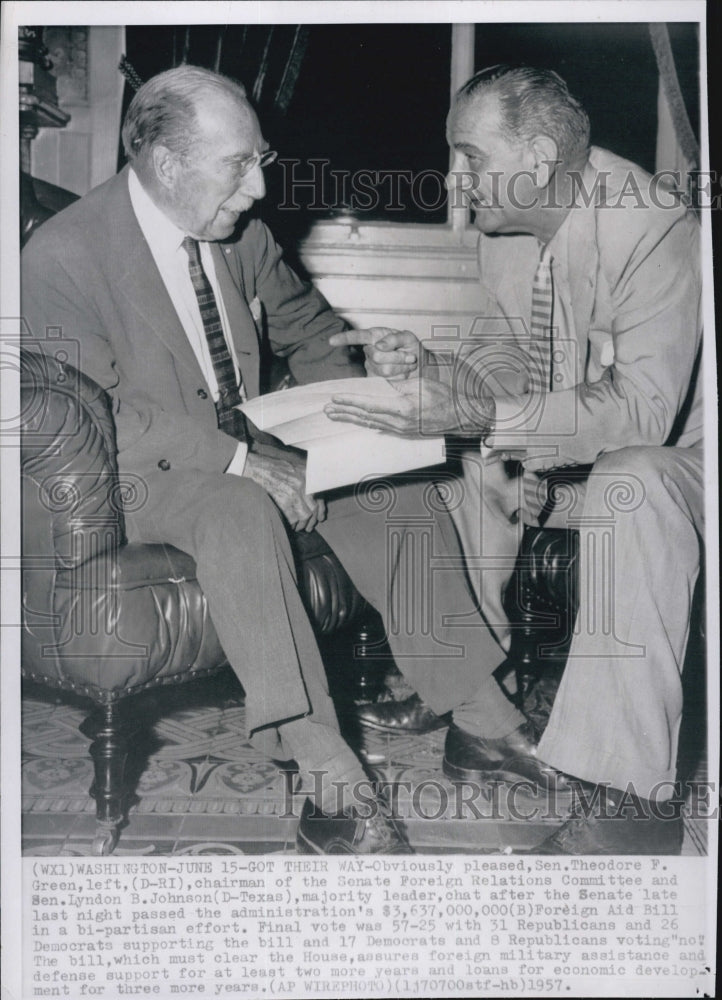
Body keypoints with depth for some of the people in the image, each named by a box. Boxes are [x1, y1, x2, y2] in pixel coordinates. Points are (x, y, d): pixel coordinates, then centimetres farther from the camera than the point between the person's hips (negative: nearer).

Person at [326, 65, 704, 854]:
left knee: (633, 488, -39)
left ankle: (631, 797, -33)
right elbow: (503, 355, 3)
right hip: (548, 449, 8)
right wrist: (428, 369, -21)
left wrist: (473, 415, -46)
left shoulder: (654, 232, -26)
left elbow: (644, 406, -36)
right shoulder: (502, 226, -3)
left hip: (665, 453, -7)